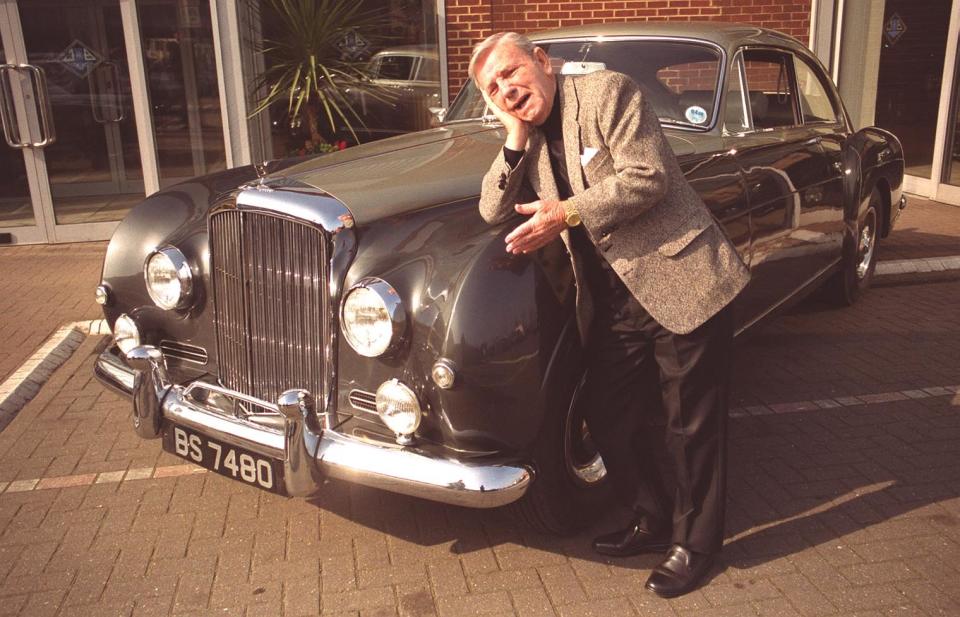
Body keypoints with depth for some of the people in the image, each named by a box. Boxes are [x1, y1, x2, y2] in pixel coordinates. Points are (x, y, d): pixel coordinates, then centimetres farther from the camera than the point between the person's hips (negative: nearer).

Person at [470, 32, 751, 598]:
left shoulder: (608, 92, -8)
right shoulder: (530, 138, 12)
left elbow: (647, 178, -18)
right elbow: (493, 211, 5)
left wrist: (568, 213, -19)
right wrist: (516, 136, -3)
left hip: (683, 283, -7)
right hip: (613, 303, 7)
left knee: (693, 426, 6)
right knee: (611, 423, 13)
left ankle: (697, 543, 24)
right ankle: (655, 522, 35)